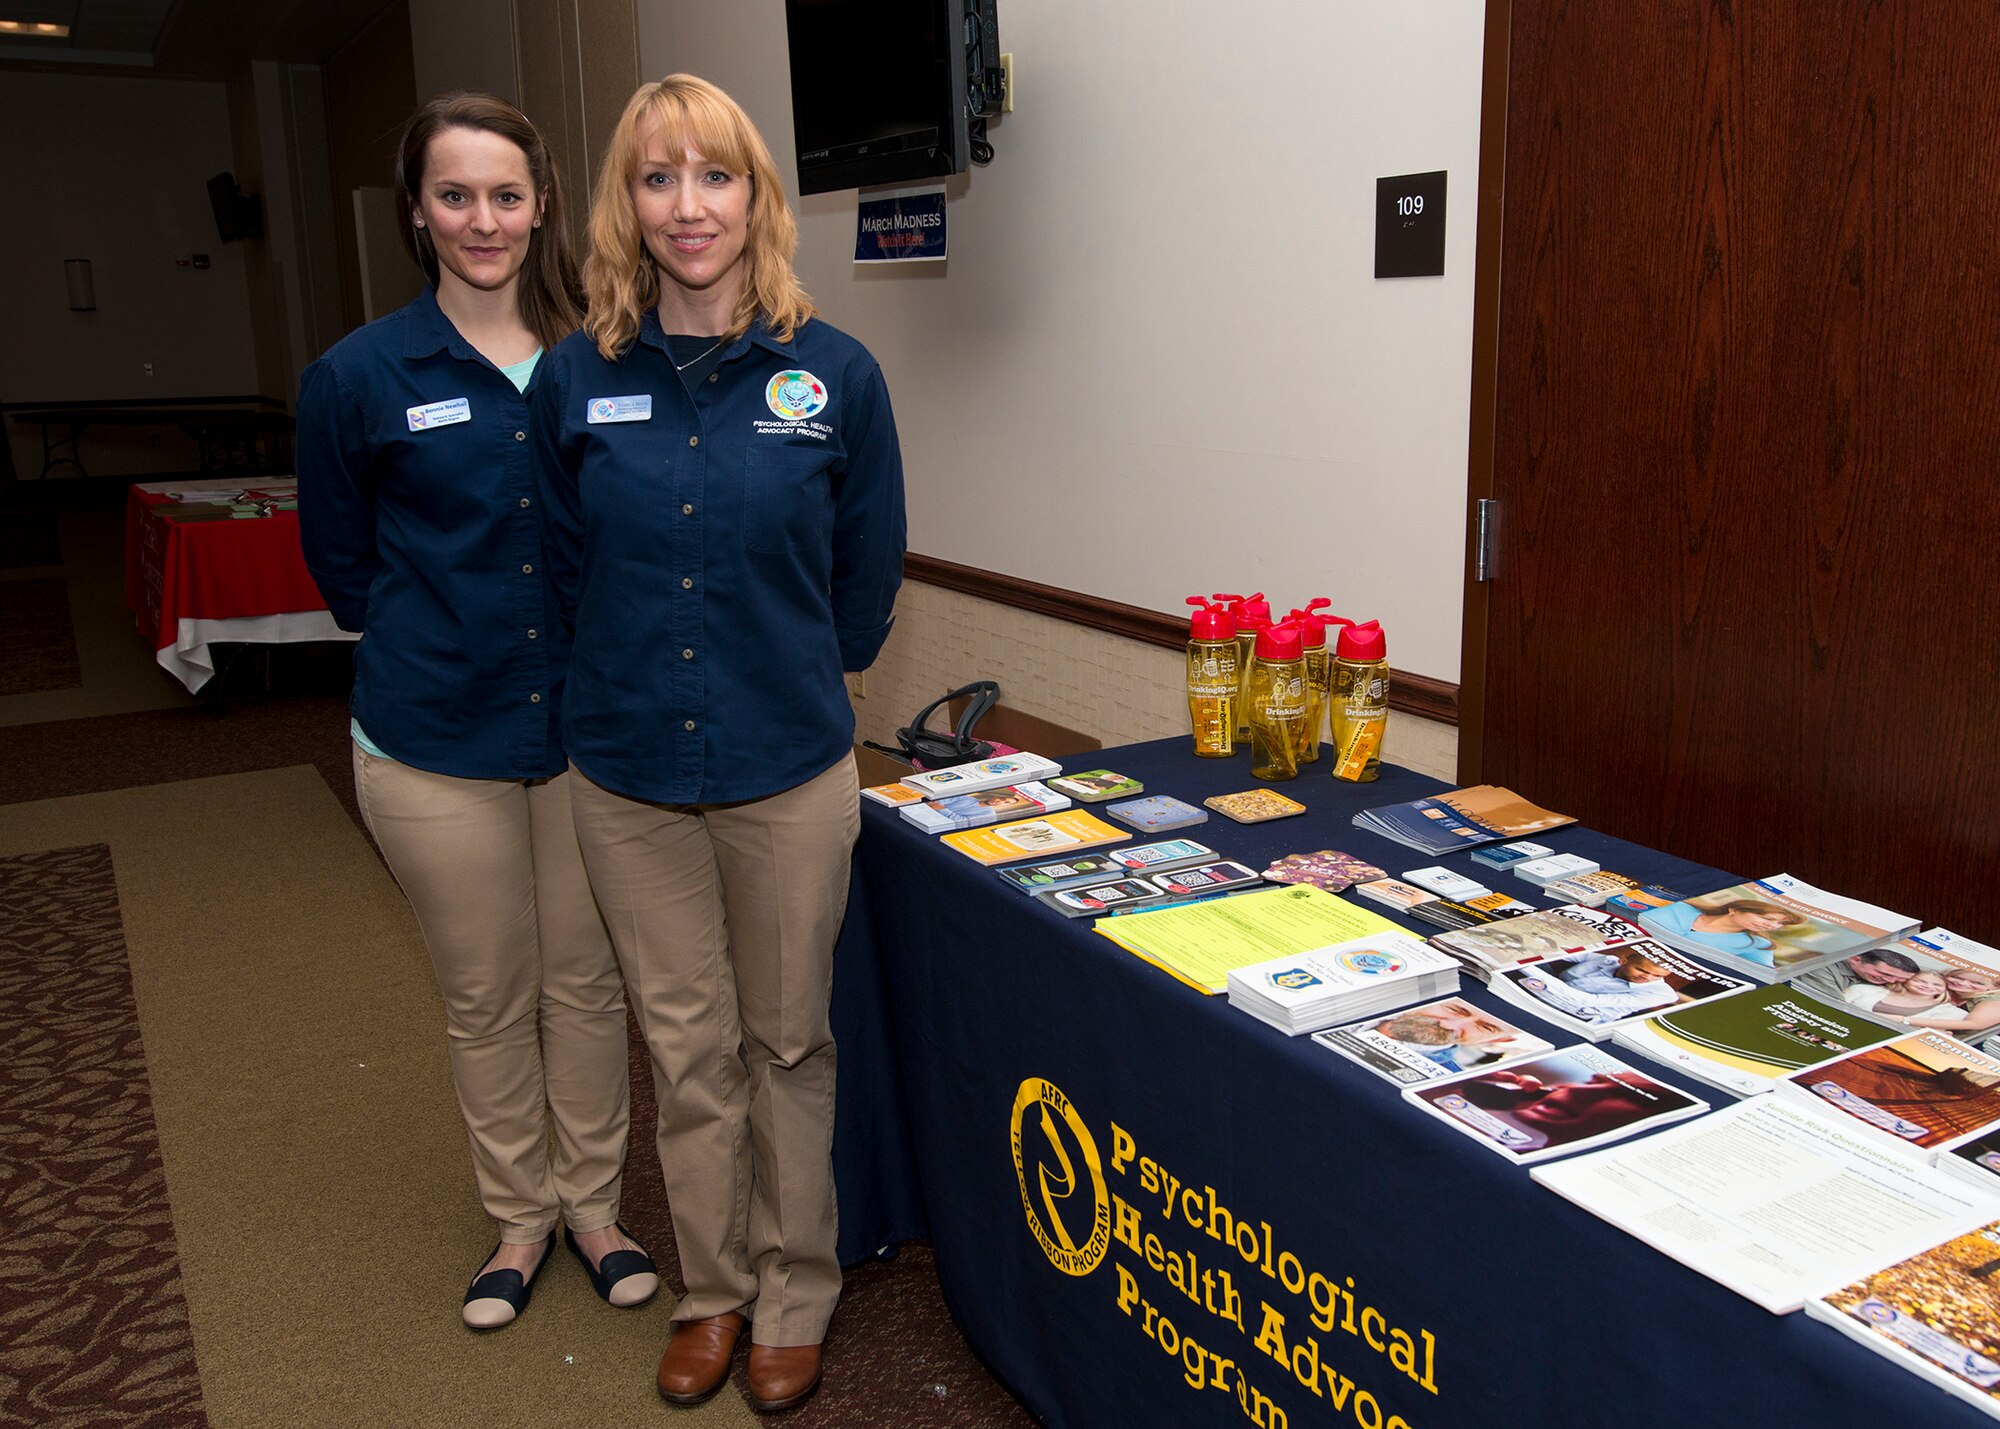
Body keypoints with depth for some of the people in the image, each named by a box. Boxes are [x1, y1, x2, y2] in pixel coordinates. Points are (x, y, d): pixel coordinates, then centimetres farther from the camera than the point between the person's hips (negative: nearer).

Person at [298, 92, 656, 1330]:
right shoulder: (360, 377, -5)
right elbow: (341, 562, 6)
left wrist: (587, 642, 0)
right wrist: (439, 636, 4)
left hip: (585, 726, 1)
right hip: (436, 741, -1)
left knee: (588, 981, 13)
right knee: (488, 1001, 13)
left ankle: (595, 1206, 33)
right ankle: (521, 1218, 34)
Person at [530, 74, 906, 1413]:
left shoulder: (835, 376, -6)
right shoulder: (577, 378, -2)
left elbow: (869, 576, 4)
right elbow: (569, 563, 10)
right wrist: (628, 683, 10)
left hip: (789, 771, -1)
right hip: (628, 771, 2)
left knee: (789, 1042, 13)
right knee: (688, 1049, 15)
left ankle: (797, 1293, 33)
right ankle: (715, 1289, 35)